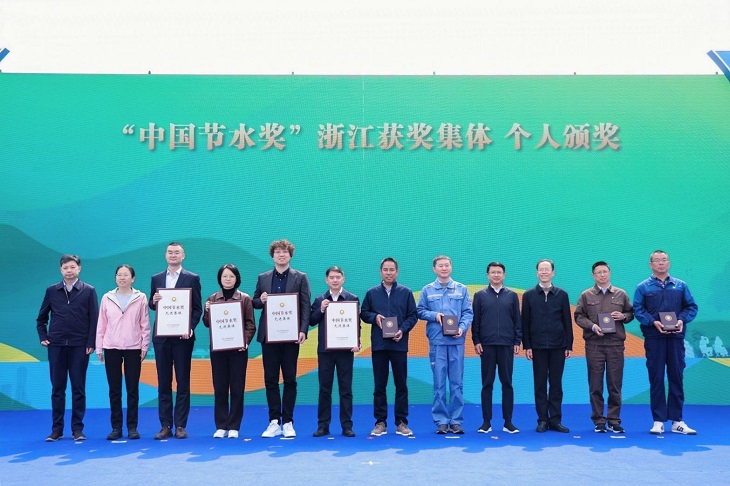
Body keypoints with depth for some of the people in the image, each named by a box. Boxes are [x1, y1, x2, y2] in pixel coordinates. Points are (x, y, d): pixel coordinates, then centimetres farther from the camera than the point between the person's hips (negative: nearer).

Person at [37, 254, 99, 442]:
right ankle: (57, 429, 13)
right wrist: (43, 337, 4)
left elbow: (94, 319, -1)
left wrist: (91, 343, -7)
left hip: (79, 346, -2)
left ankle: (77, 428, 10)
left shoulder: (88, 291, 1)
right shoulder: (52, 291, 7)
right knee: (57, 388, 6)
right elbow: (41, 318, 15)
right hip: (56, 345, 2)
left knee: (78, 389, 2)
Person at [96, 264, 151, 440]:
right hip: (111, 348, 1)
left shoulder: (140, 298, 1)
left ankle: (132, 427, 11)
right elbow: (101, 324, 7)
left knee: (132, 390, 3)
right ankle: (116, 427, 13)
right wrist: (99, 347, 4)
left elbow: (145, 325, 2)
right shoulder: (107, 298, 4)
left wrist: (144, 347, -2)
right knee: (114, 390, 5)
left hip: (133, 349, -1)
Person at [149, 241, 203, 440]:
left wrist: (191, 328, -15)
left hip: (182, 336, -3)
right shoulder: (156, 278, 12)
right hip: (161, 336, 3)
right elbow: (152, 306, 14)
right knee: (163, 382, 6)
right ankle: (165, 425, 12)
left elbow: (197, 307, -1)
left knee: (183, 382, 2)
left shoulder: (192, 278, 2)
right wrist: (153, 301, -9)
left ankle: (180, 426, 8)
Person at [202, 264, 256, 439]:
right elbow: (207, 324, 9)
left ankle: (234, 426, 11)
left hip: (238, 349, -2)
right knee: (219, 387, 5)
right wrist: (207, 312, -10)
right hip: (217, 348, 2)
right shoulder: (212, 298, 7)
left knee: (237, 388, 2)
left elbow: (250, 324, 1)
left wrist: (246, 341, -13)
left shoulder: (245, 299, 1)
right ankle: (220, 426, 14)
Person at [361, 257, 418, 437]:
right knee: (380, 385, 6)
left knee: (401, 385, 4)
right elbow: (363, 314, 11)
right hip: (378, 344, 1)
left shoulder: (406, 292, 4)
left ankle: (402, 422, 12)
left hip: (399, 344, -1)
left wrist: (403, 330, -12)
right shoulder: (372, 293, 8)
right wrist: (375, 317, -9)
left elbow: (413, 315, 3)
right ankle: (380, 422, 13)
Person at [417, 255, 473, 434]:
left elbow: (468, 313, 4)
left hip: (456, 341, 0)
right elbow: (420, 311, 8)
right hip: (436, 341, 0)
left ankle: (456, 421, 11)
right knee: (439, 383, 2)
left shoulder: (461, 289, 8)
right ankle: (441, 421, 9)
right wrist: (434, 315, -10)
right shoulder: (427, 290, 7)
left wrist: (462, 328, -13)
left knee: (457, 382, 3)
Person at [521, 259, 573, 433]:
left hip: (558, 346, 0)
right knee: (540, 385, 4)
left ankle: (555, 420, 11)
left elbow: (567, 321, 5)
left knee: (556, 384, 5)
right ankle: (543, 420, 11)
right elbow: (525, 322, 2)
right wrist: (527, 346, -4)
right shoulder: (528, 295, 4)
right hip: (537, 346, 0)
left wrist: (569, 345, 1)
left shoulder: (562, 294, 5)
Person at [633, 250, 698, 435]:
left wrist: (682, 320, -10)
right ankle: (658, 421, 8)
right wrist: (653, 322, -16)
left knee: (676, 377, 4)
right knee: (656, 379, 2)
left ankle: (677, 421, 12)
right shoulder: (643, 287, 5)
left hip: (676, 337, 2)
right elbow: (638, 310, -1)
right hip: (654, 337, -2)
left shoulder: (680, 286, 10)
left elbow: (692, 307, 8)